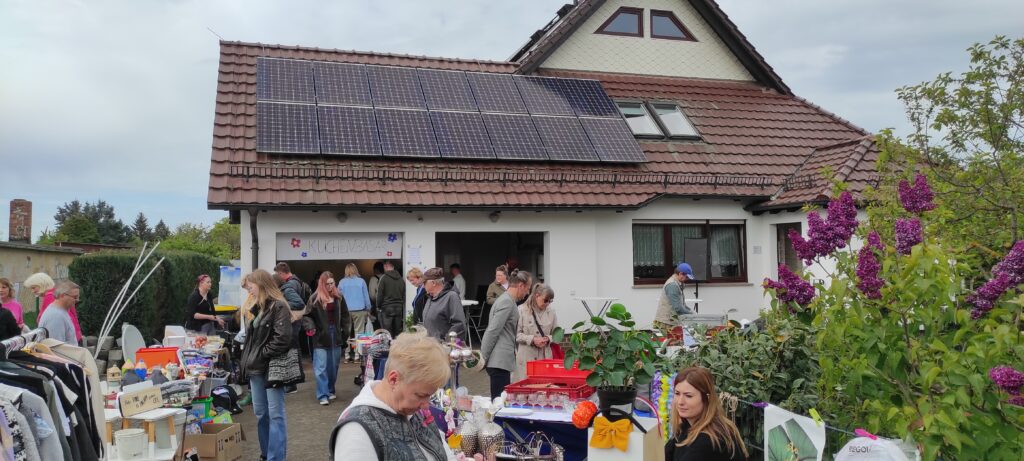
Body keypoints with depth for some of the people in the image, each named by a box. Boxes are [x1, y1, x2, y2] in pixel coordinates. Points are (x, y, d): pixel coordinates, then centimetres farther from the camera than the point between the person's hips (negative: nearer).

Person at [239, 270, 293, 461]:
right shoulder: (257, 308, 16)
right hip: (255, 369, 8)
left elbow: (282, 339, -20)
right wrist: (246, 361, 9)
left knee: (275, 415, -2)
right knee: (260, 414, 13)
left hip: (272, 368, -8)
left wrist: (260, 356, -14)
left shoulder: (279, 307, -11)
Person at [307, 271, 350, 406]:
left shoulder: (338, 297, 6)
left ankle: (330, 391, 26)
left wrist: (346, 330, 4)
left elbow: (345, 315, 12)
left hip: (335, 335, 4)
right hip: (321, 337, -4)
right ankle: (323, 395, -2)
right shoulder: (315, 298, -6)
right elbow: (308, 316, -6)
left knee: (333, 366, 11)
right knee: (321, 368, -5)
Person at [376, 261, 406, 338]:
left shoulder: (383, 278, -8)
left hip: (386, 308, -5)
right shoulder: (401, 279, 8)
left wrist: (378, 307, 4)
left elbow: (379, 294, -8)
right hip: (399, 308, 5)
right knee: (398, 333, 9)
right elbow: (404, 296, 12)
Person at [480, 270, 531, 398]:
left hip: (502, 360, 10)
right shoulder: (507, 302, -13)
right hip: (500, 362, -10)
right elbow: (492, 331, -16)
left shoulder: (507, 300, 18)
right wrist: (483, 359, -13)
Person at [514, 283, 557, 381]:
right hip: (526, 358, -3)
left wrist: (548, 339, -7)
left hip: (545, 357, 3)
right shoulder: (522, 310, -4)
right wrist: (532, 339, -15)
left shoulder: (551, 312, 7)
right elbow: (516, 334, -6)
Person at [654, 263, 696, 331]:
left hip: (671, 321, 10)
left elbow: (682, 304, 23)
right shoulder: (672, 285, -17)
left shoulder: (678, 284, 16)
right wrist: (691, 314, -9)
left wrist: (692, 312, 9)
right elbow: (677, 307, -21)